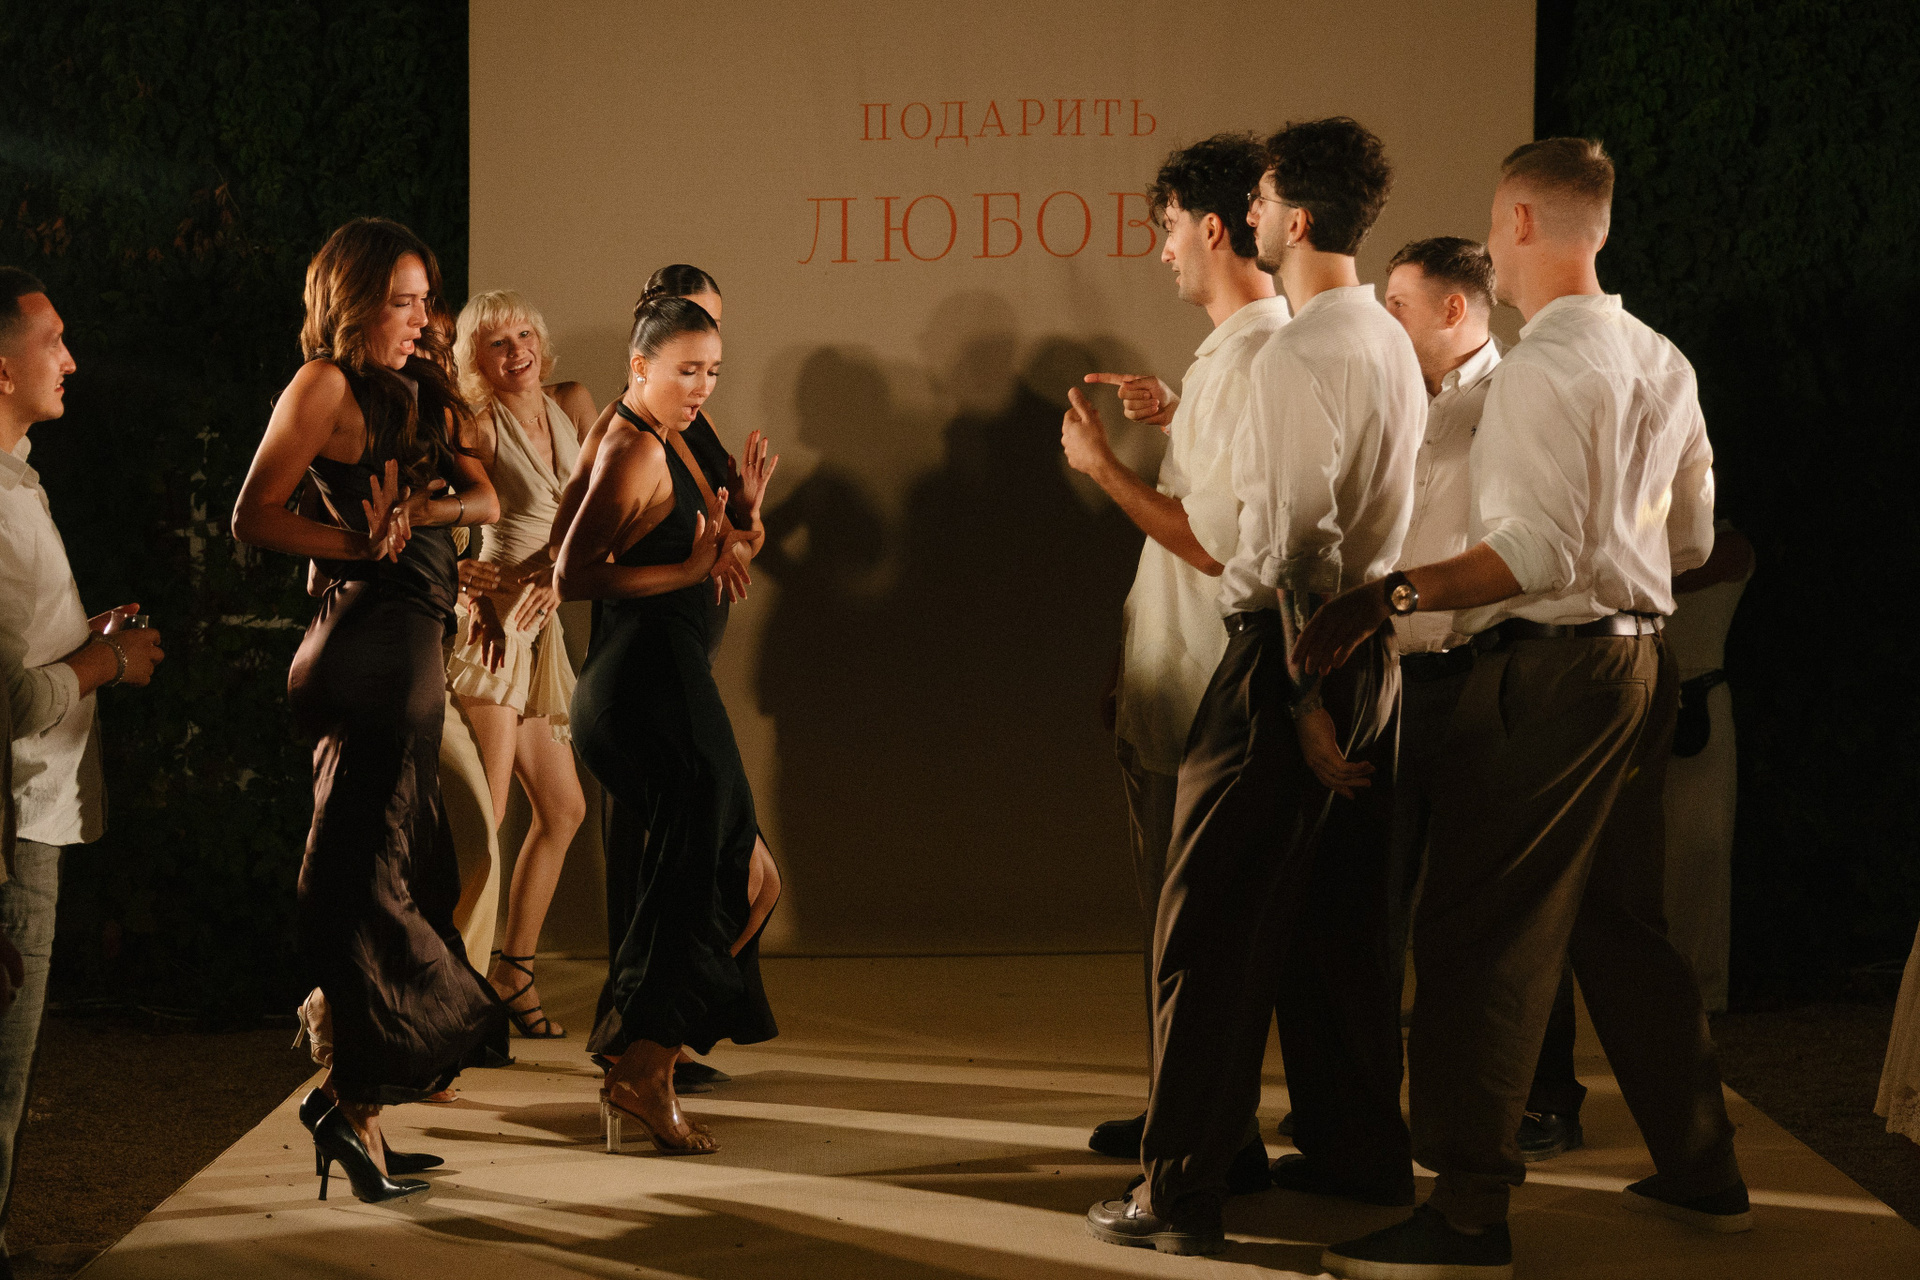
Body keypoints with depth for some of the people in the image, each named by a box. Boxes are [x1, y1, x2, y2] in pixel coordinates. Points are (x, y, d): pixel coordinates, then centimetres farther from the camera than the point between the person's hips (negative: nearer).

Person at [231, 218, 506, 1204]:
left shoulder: (415, 393, 19)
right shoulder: (327, 384, -5)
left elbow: (482, 499, 8)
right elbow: (254, 516, -11)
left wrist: (416, 510, -11)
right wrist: (362, 543, -18)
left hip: (412, 642, 9)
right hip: (372, 636, -9)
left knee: (400, 878, 10)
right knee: (372, 879, -8)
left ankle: (358, 1108, 15)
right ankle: (352, 1101, -4)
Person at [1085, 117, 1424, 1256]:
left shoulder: (1299, 355, -16)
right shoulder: (1394, 343, 12)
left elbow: (1300, 540, -20)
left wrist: (1305, 695, -18)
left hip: (1291, 651, -9)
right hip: (1373, 648, 9)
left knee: (1213, 924, -4)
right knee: (1340, 918, 18)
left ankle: (1182, 1194, -1)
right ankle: (1362, 1151, 27)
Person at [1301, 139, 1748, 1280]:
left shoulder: (1546, 364, -15)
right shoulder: (1660, 360, 12)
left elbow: (1539, 551, -23)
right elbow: (1692, 536, 19)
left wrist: (1390, 597, -26)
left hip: (1550, 670, -9)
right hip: (1639, 656, 9)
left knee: (1482, 932, -7)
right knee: (1623, 921, 19)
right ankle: (1701, 1171, 28)